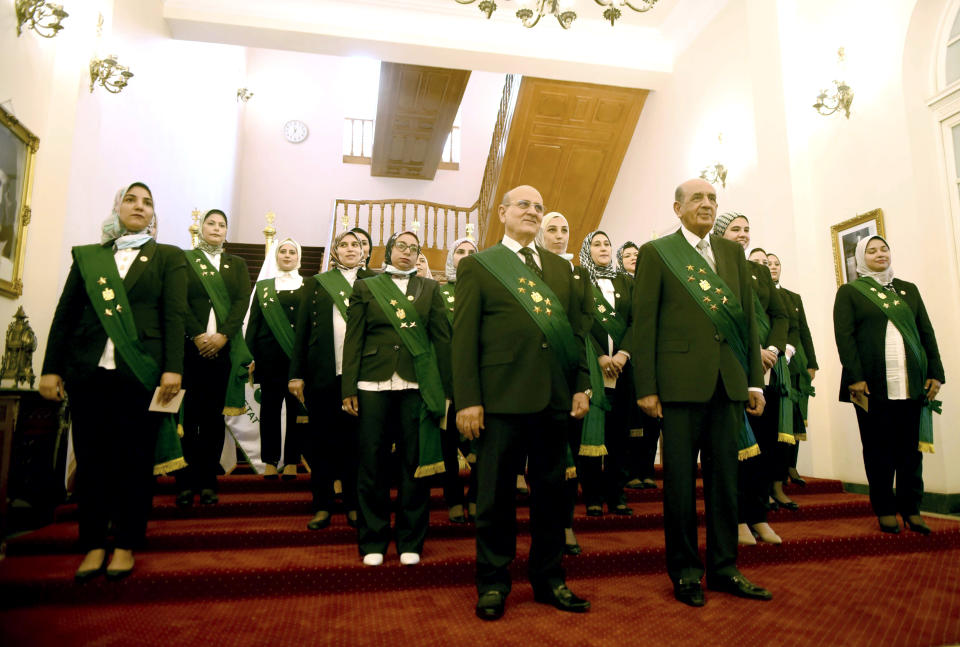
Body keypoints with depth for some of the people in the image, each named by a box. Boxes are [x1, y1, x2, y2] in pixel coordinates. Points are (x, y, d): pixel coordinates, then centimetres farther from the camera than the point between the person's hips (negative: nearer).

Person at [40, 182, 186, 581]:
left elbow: (174, 316, -1)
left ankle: (126, 545, 16)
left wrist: (173, 369, -12)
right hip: (88, 370, 2)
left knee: (135, 461, 3)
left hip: (141, 372, -2)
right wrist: (51, 368, 4)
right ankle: (93, 545, 19)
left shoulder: (167, 257, 8)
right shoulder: (86, 256, 15)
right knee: (90, 459, 7)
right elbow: (65, 314, 11)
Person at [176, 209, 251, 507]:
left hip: (224, 348, 2)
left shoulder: (238, 265, 15)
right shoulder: (184, 259, 9)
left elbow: (243, 301, 2)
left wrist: (223, 335, -12)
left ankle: (208, 481, 10)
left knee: (214, 416, 4)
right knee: (188, 415, -2)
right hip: (190, 346, -2)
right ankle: (185, 482, 6)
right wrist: (198, 336, -15)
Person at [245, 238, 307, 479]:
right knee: (270, 408, 3)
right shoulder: (263, 287, 14)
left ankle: (291, 462, 10)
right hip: (270, 357, 1)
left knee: (296, 409, 1)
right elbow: (253, 323, 10)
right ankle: (270, 462, 12)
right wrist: (251, 356, 0)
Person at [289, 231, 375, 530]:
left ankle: (354, 505, 17)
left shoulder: (374, 282, 10)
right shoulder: (317, 283, 13)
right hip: (323, 372, 1)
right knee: (321, 438, 6)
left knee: (355, 439, 5)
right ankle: (322, 505, 17)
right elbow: (302, 329, 9)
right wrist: (296, 373, 2)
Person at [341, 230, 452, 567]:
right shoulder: (366, 287, 11)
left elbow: (442, 338, 8)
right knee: (372, 463, 3)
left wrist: (443, 388, 1)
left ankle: (411, 541, 17)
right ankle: (373, 541, 17)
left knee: (414, 462, 4)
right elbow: (353, 339, 6)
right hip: (373, 384, 0)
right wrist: (349, 388, -1)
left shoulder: (429, 288, 12)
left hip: (416, 385, 0)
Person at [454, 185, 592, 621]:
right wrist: (467, 399, -10)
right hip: (502, 396, -4)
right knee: (496, 493, 5)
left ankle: (549, 579, 28)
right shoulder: (477, 266, 4)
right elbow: (464, 336, -3)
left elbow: (576, 328, 15)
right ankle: (492, 583, 22)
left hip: (555, 397, 4)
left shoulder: (561, 267, 18)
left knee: (551, 491, 12)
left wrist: (582, 385, 5)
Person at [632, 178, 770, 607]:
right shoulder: (656, 253, 2)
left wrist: (755, 379, 8)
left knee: (725, 476, 11)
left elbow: (748, 316, 14)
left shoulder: (732, 253, 16)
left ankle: (723, 567, 24)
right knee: (680, 477, 3)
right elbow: (644, 323, -3)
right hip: (681, 380, -4)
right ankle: (684, 571, 17)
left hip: (729, 381, 5)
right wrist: (646, 387, -9)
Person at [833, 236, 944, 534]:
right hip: (874, 384, -3)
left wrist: (935, 372, 5)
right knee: (879, 448, 2)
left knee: (911, 446, 6)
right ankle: (885, 510, 11)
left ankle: (911, 508, 16)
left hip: (912, 383, 4)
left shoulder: (908, 290, 18)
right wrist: (855, 377, -13)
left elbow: (926, 332, 14)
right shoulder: (849, 292, 5)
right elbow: (844, 336, -4)